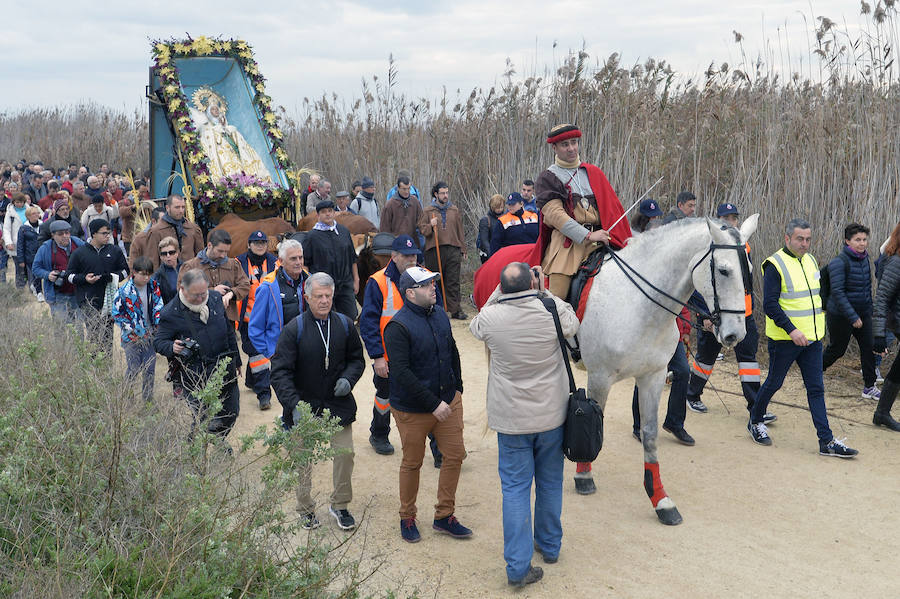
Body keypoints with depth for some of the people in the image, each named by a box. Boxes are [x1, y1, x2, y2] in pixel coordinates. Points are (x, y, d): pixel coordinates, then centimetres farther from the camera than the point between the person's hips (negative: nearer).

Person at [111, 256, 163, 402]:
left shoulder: (154, 286, -1)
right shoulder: (124, 291, -12)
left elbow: (159, 307, 7)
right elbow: (116, 313, -6)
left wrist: (157, 325, -7)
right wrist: (132, 329, -12)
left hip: (150, 335, 3)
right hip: (132, 337, -3)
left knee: (149, 370, 7)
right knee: (134, 369, 0)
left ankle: (148, 399, 20)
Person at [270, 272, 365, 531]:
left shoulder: (344, 325, -2)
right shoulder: (294, 329, -13)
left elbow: (357, 359, 12)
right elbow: (280, 371, -14)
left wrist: (348, 378, -9)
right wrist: (293, 404, -25)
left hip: (338, 404, 3)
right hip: (304, 405, -2)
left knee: (345, 453, 4)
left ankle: (340, 506, 25)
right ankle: (306, 509, 27)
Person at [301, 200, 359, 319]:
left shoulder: (344, 231, 8)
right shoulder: (312, 236, -3)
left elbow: (352, 258, 15)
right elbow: (304, 262, 0)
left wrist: (356, 280, 14)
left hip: (345, 285, 3)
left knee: (350, 317, 4)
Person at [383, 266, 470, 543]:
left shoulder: (440, 314, 4)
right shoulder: (398, 327, -19)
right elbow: (401, 372, -25)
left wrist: (457, 387, 13)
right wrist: (434, 404, -25)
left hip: (447, 400, 6)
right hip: (412, 410, -6)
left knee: (455, 454, 8)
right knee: (412, 463, 8)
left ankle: (444, 516, 23)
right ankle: (407, 518, 29)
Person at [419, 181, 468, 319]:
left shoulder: (454, 210, 14)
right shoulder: (428, 211, 7)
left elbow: (460, 231, 16)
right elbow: (422, 229, 4)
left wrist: (463, 250, 13)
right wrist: (430, 226, -16)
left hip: (453, 250, 1)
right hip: (434, 250, -1)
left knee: (453, 282, -3)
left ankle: (455, 309, -3)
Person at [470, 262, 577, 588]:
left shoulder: (491, 318, -15)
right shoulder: (553, 310, -14)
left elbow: (475, 325, 10)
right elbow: (573, 323, 10)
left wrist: (500, 292, 11)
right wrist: (545, 292, 12)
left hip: (511, 420, -1)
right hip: (552, 415, 2)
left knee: (515, 488, 4)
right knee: (550, 483, 19)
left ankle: (518, 566, 2)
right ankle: (550, 545, 36)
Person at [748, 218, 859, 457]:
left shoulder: (810, 260, 11)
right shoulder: (775, 265, -13)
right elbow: (770, 304, -19)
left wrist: (817, 328, 18)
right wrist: (791, 330, -25)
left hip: (812, 338, 6)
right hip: (784, 339, -6)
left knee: (816, 389, 4)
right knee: (774, 383, 7)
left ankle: (827, 441, 4)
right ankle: (755, 422, 30)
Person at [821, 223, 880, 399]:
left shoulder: (864, 258, 5)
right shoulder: (839, 262, -19)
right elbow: (837, 292, -23)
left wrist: (869, 308, 18)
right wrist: (853, 317, -24)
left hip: (863, 312, 7)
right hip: (840, 315, -6)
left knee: (869, 347, 2)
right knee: (836, 350, 6)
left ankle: (869, 387, 10)